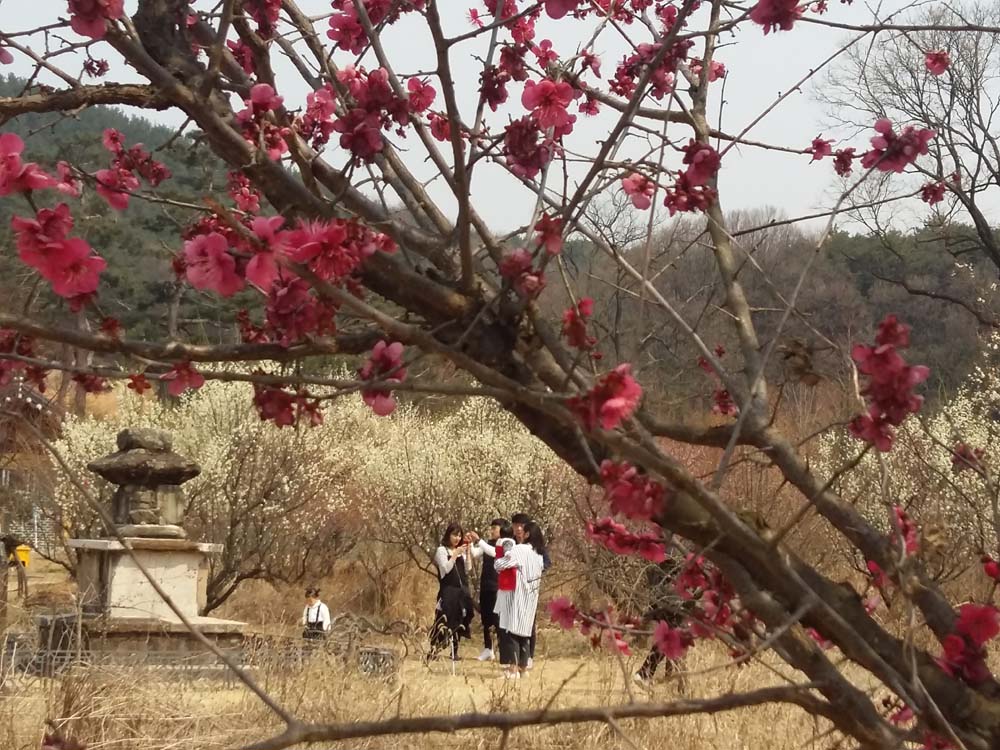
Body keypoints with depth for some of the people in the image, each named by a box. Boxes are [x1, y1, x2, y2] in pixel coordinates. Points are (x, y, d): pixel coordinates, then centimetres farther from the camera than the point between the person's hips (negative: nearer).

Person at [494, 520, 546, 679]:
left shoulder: (519, 550, -15)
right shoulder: (538, 553, 10)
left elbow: (499, 564, -19)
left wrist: (500, 557, 5)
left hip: (516, 597, -8)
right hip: (530, 599, 8)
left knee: (510, 632, -4)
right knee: (524, 632, 14)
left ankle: (513, 668, -9)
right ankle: (522, 667, 17)